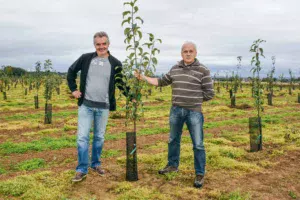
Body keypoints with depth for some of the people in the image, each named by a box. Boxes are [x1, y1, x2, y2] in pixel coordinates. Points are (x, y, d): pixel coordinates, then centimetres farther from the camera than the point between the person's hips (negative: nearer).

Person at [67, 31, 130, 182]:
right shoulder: (86, 58, -1)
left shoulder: (115, 63, -2)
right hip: (85, 105, 0)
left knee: (99, 137, 12)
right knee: (82, 137, -1)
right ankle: (82, 170, 11)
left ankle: (96, 164, 31)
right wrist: (73, 89, 4)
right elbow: (71, 71, 13)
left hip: (103, 107, 1)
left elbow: (120, 83, 7)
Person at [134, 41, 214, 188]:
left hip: (194, 112, -4)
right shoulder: (175, 69, 7)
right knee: (173, 140, 17)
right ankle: (172, 165, 36)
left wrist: (194, 99, 0)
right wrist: (143, 77, 13)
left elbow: (209, 94, -5)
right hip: (176, 110, 5)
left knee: (198, 144, 1)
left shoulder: (203, 71, -6)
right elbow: (161, 82, 18)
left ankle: (200, 174, 14)